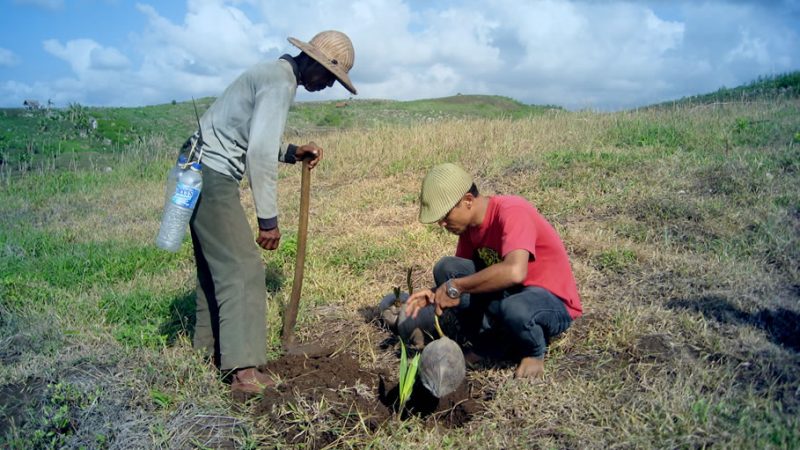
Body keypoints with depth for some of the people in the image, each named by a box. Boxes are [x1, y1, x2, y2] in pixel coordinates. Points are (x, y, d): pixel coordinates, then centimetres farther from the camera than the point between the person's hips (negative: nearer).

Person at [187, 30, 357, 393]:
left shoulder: (274, 74, 17)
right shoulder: (280, 83, -15)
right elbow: (260, 153, -23)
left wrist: (292, 153, 10)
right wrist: (268, 219, -21)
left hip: (202, 173, 10)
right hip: (213, 177, -10)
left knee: (217, 266, 15)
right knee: (242, 267, -11)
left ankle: (209, 351, 25)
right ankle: (243, 370, -9)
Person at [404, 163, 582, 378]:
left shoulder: (512, 212, -26)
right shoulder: (470, 223, -1)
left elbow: (514, 271, -42)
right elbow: (458, 274, 8)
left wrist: (456, 287, -32)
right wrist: (436, 294, -14)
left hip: (554, 303, -7)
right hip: (509, 293, 7)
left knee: (513, 310, -42)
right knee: (446, 269, -12)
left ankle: (534, 353, -5)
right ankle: (485, 344, 3)